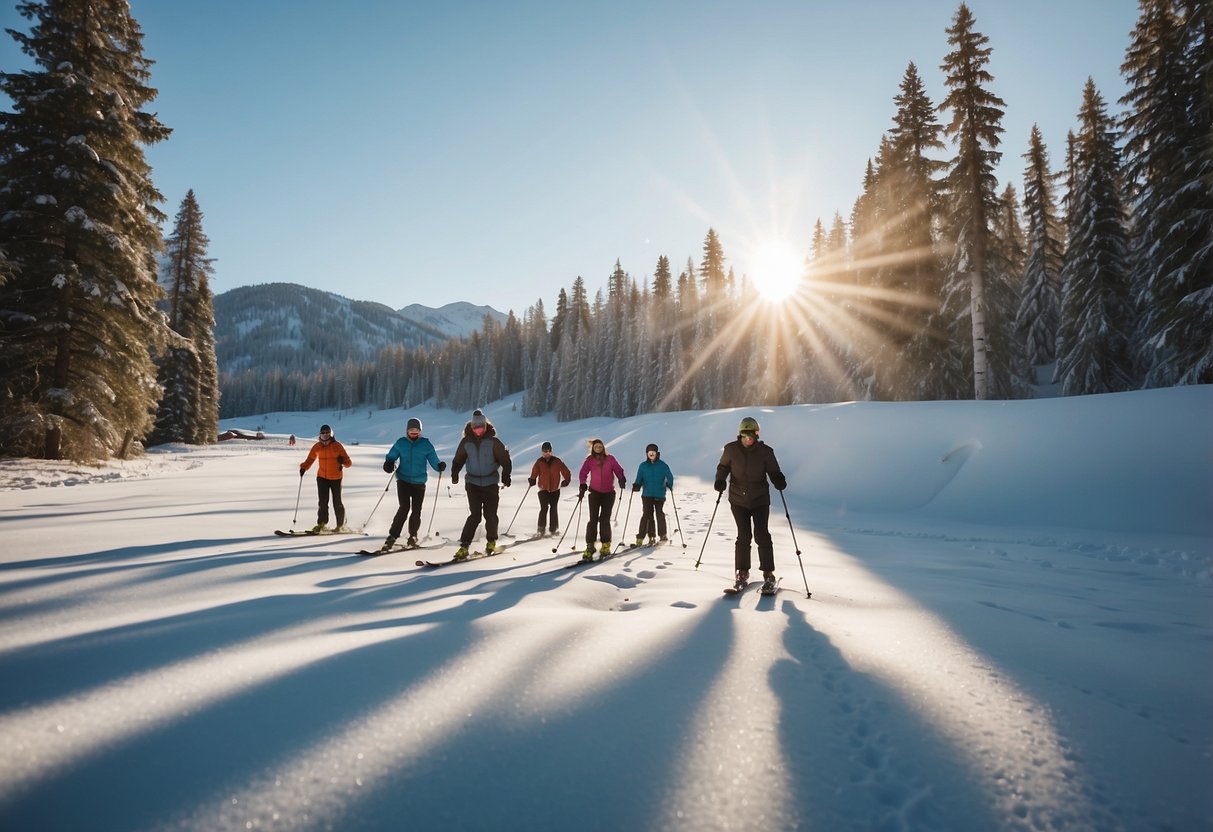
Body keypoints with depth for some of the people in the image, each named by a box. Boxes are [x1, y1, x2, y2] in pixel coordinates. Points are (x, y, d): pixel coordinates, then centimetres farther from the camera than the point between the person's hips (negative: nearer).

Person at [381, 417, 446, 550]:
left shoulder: (426, 444, -1)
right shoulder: (401, 443, 1)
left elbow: (433, 460, -2)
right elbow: (391, 457, 7)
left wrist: (440, 466, -24)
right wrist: (389, 464, -16)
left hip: (419, 482, 1)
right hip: (403, 480, -1)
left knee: (416, 510, 6)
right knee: (404, 507, -14)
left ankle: (413, 536, 25)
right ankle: (393, 535, -4)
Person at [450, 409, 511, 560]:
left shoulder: (493, 441, -4)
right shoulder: (466, 442, 1)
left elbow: (505, 459, -1)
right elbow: (458, 460, 12)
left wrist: (506, 476, -7)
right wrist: (454, 474, 2)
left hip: (491, 484, 0)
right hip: (473, 483, 0)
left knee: (490, 515, 1)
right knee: (475, 515, -10)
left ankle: (491, 542, 24)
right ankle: (464, 546, -6)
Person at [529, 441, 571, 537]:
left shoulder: (557, 461, -3)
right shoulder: (539, 462, -2)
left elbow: (567, 472, 3)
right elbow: (534, 474, -5)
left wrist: (565, 482, -4)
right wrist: (532, 481, -21)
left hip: (555, 489, 1)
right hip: (543, 489, -1)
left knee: (554, 508, 8)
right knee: (544, 508, -12)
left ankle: (554, 529, 19)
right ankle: (541, 529, -8)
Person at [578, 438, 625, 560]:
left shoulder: (610, 459, 2)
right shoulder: (590, 460, 1)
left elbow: (618, 470, 3)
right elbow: (583, 473, 0)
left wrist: (622, 480, -13)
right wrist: (583, 487, -9)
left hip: (608, 493, 0)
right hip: (595, 492, 0)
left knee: (605, 519, 1)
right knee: (593, 519, -6)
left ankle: (606, 545, 12)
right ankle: (590, 546, -6)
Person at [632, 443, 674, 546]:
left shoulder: (662, 465, 2)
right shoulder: (643, 466, 6)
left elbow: (669, 477, 5)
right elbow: (639, 479, 7)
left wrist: (669, 485, -8)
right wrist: (636, 485, -8)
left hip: (659, 495, -1)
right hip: (647, 495, 1)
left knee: (660, 514, 0)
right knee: (647, 515, -2)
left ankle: (662, 535, 14)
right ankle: (651, 537, 2)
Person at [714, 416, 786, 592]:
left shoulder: (765, 451, -8)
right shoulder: (731, 449, -6)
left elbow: (773, 471, -1)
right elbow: (723, 466, 9)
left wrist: (779, 481, -22)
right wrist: (720, 480, -9)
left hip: (760, 500, -1)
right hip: (738, 499, 1)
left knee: (762, 535, -5)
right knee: (744, 536, 2)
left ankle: (768, 574, 5)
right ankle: (742, 571, 17)